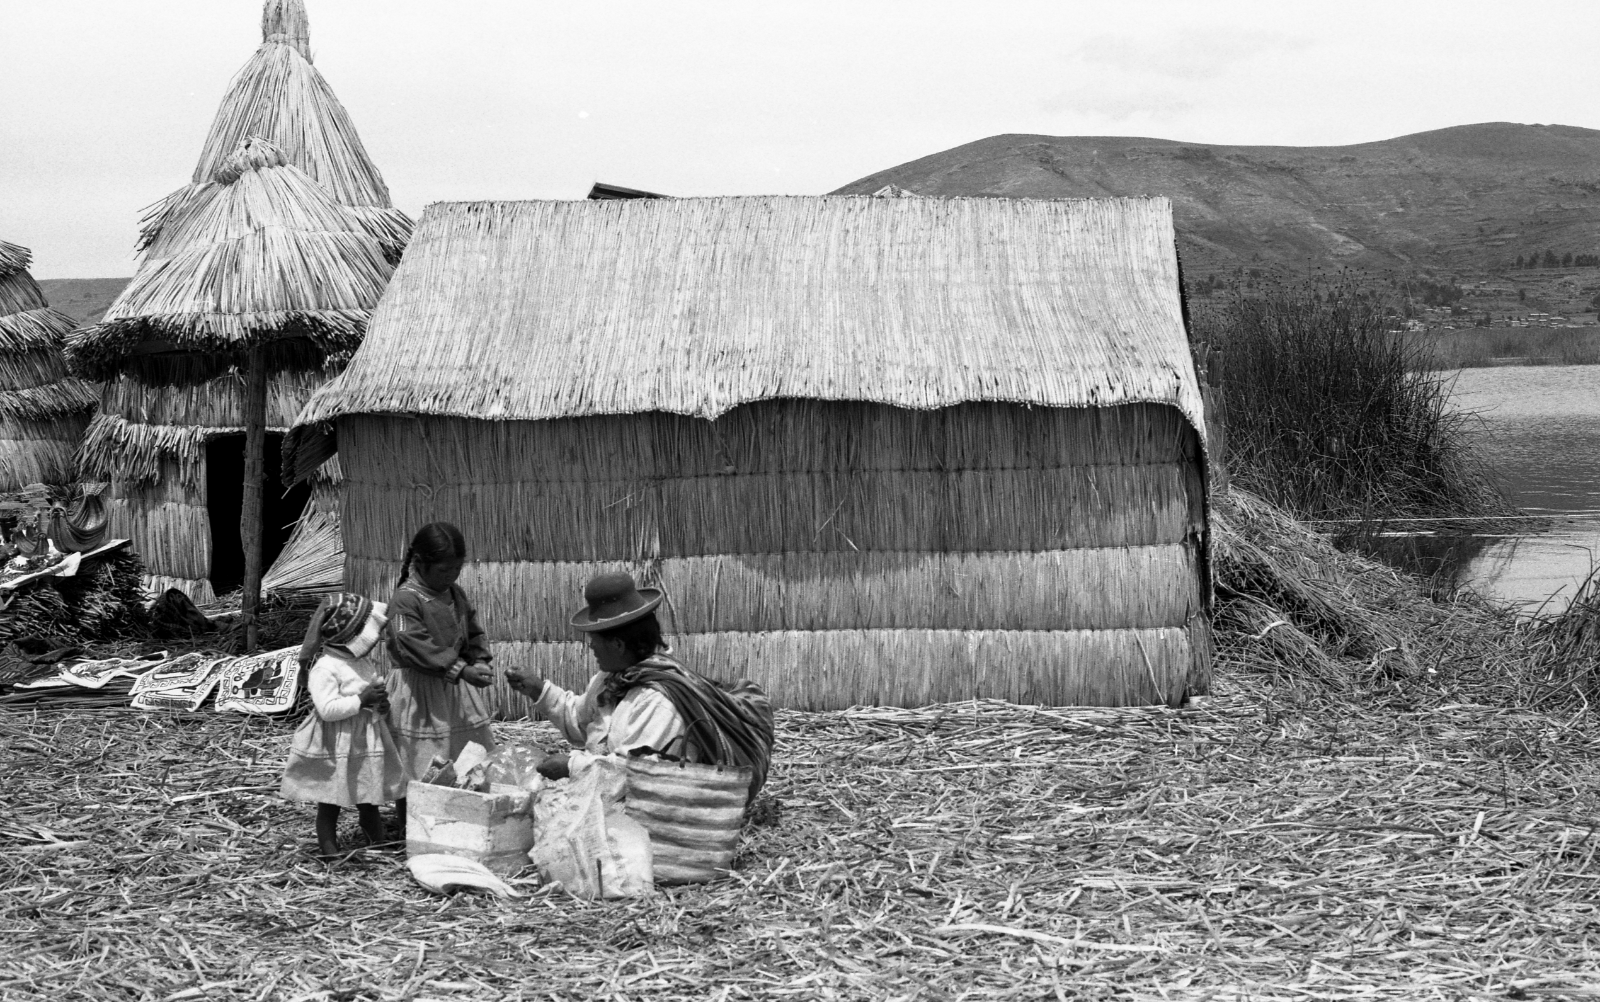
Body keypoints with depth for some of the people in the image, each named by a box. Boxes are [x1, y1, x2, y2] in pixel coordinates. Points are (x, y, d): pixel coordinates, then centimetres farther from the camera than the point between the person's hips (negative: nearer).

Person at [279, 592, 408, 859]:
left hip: (366, 740, 8)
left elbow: (374, 691, 24)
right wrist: (361, 700, -23)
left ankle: (379, 839, 26)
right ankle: (328, 849, 9)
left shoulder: (364, 663, 8)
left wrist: (381, 702, 1)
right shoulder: (325, 668, -19)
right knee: (330, 801, 3)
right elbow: (327, 708, -27)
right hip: (336, 746, -8)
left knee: (368, 798, 16)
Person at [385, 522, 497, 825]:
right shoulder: (405, 600, -16)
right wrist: (461, 670, -28)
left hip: (459, 691, 7)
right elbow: (416, 648, -23)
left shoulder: (456, 594, 8)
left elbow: (474, 632, 19)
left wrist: (479, 661, -2)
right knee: (420, 770, -3)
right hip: (421, 693, -7)